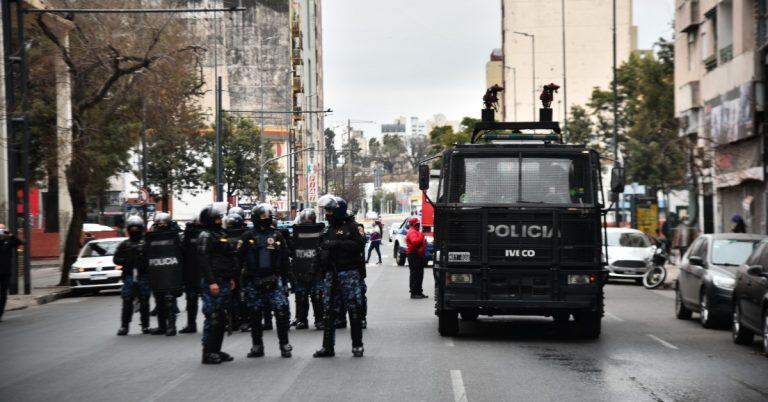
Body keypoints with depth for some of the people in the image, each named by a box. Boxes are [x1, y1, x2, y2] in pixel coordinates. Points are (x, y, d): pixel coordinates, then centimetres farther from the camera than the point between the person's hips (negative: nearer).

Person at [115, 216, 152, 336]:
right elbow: (116, 259, 11)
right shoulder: (124, 245, 13)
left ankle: (145, 326, 11)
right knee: (127, 302, -3)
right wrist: (126, 261, -7)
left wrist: (145, 261, -16)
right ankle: (124, 326, 0)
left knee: (144, 302, 3)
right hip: (129, 276, 1)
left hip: (144, 276, -1)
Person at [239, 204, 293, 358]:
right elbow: (239, 258, -1)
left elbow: (285, 260, 12)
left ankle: (284, 345, -2)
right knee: (255, 314, 7)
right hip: (253, 281, 0)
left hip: (273, 280, 0)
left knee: (282, 311, -9)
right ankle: (257, 346, 17)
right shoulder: (248, 236, 3)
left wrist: (284, 280, 9)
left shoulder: (277, 236, 8)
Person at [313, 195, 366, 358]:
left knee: (354, 308, -4)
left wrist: (338, 244, -21)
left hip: (348, 272, -7)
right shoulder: (328, 230, 18)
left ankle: (357, 345, 3)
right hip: (331, 273, 7)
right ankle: (328, 346, 12)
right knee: (328, 309, 6)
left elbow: (359, 244, -18)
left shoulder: (351, 226, -4)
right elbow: (322, 250, 26)